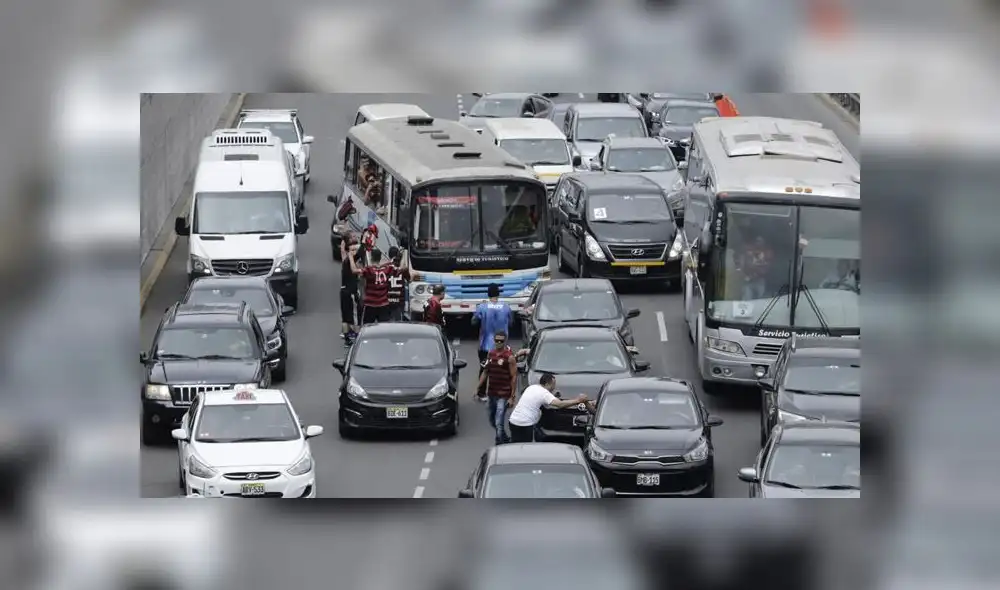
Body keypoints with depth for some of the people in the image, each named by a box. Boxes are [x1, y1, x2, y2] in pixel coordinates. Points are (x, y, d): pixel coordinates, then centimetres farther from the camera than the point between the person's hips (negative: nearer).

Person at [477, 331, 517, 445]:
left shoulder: (509, 357, -11)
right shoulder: (491, 354, 7)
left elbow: (514, 377, -10)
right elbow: (485, 372, 16)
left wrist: (512, 396, -13)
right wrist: (478, 388, 12)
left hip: (503, 395, -7)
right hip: (492, 393, 7)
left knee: (499, 422, -12)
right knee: (492, 420, 19)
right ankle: (504, 439, 39)